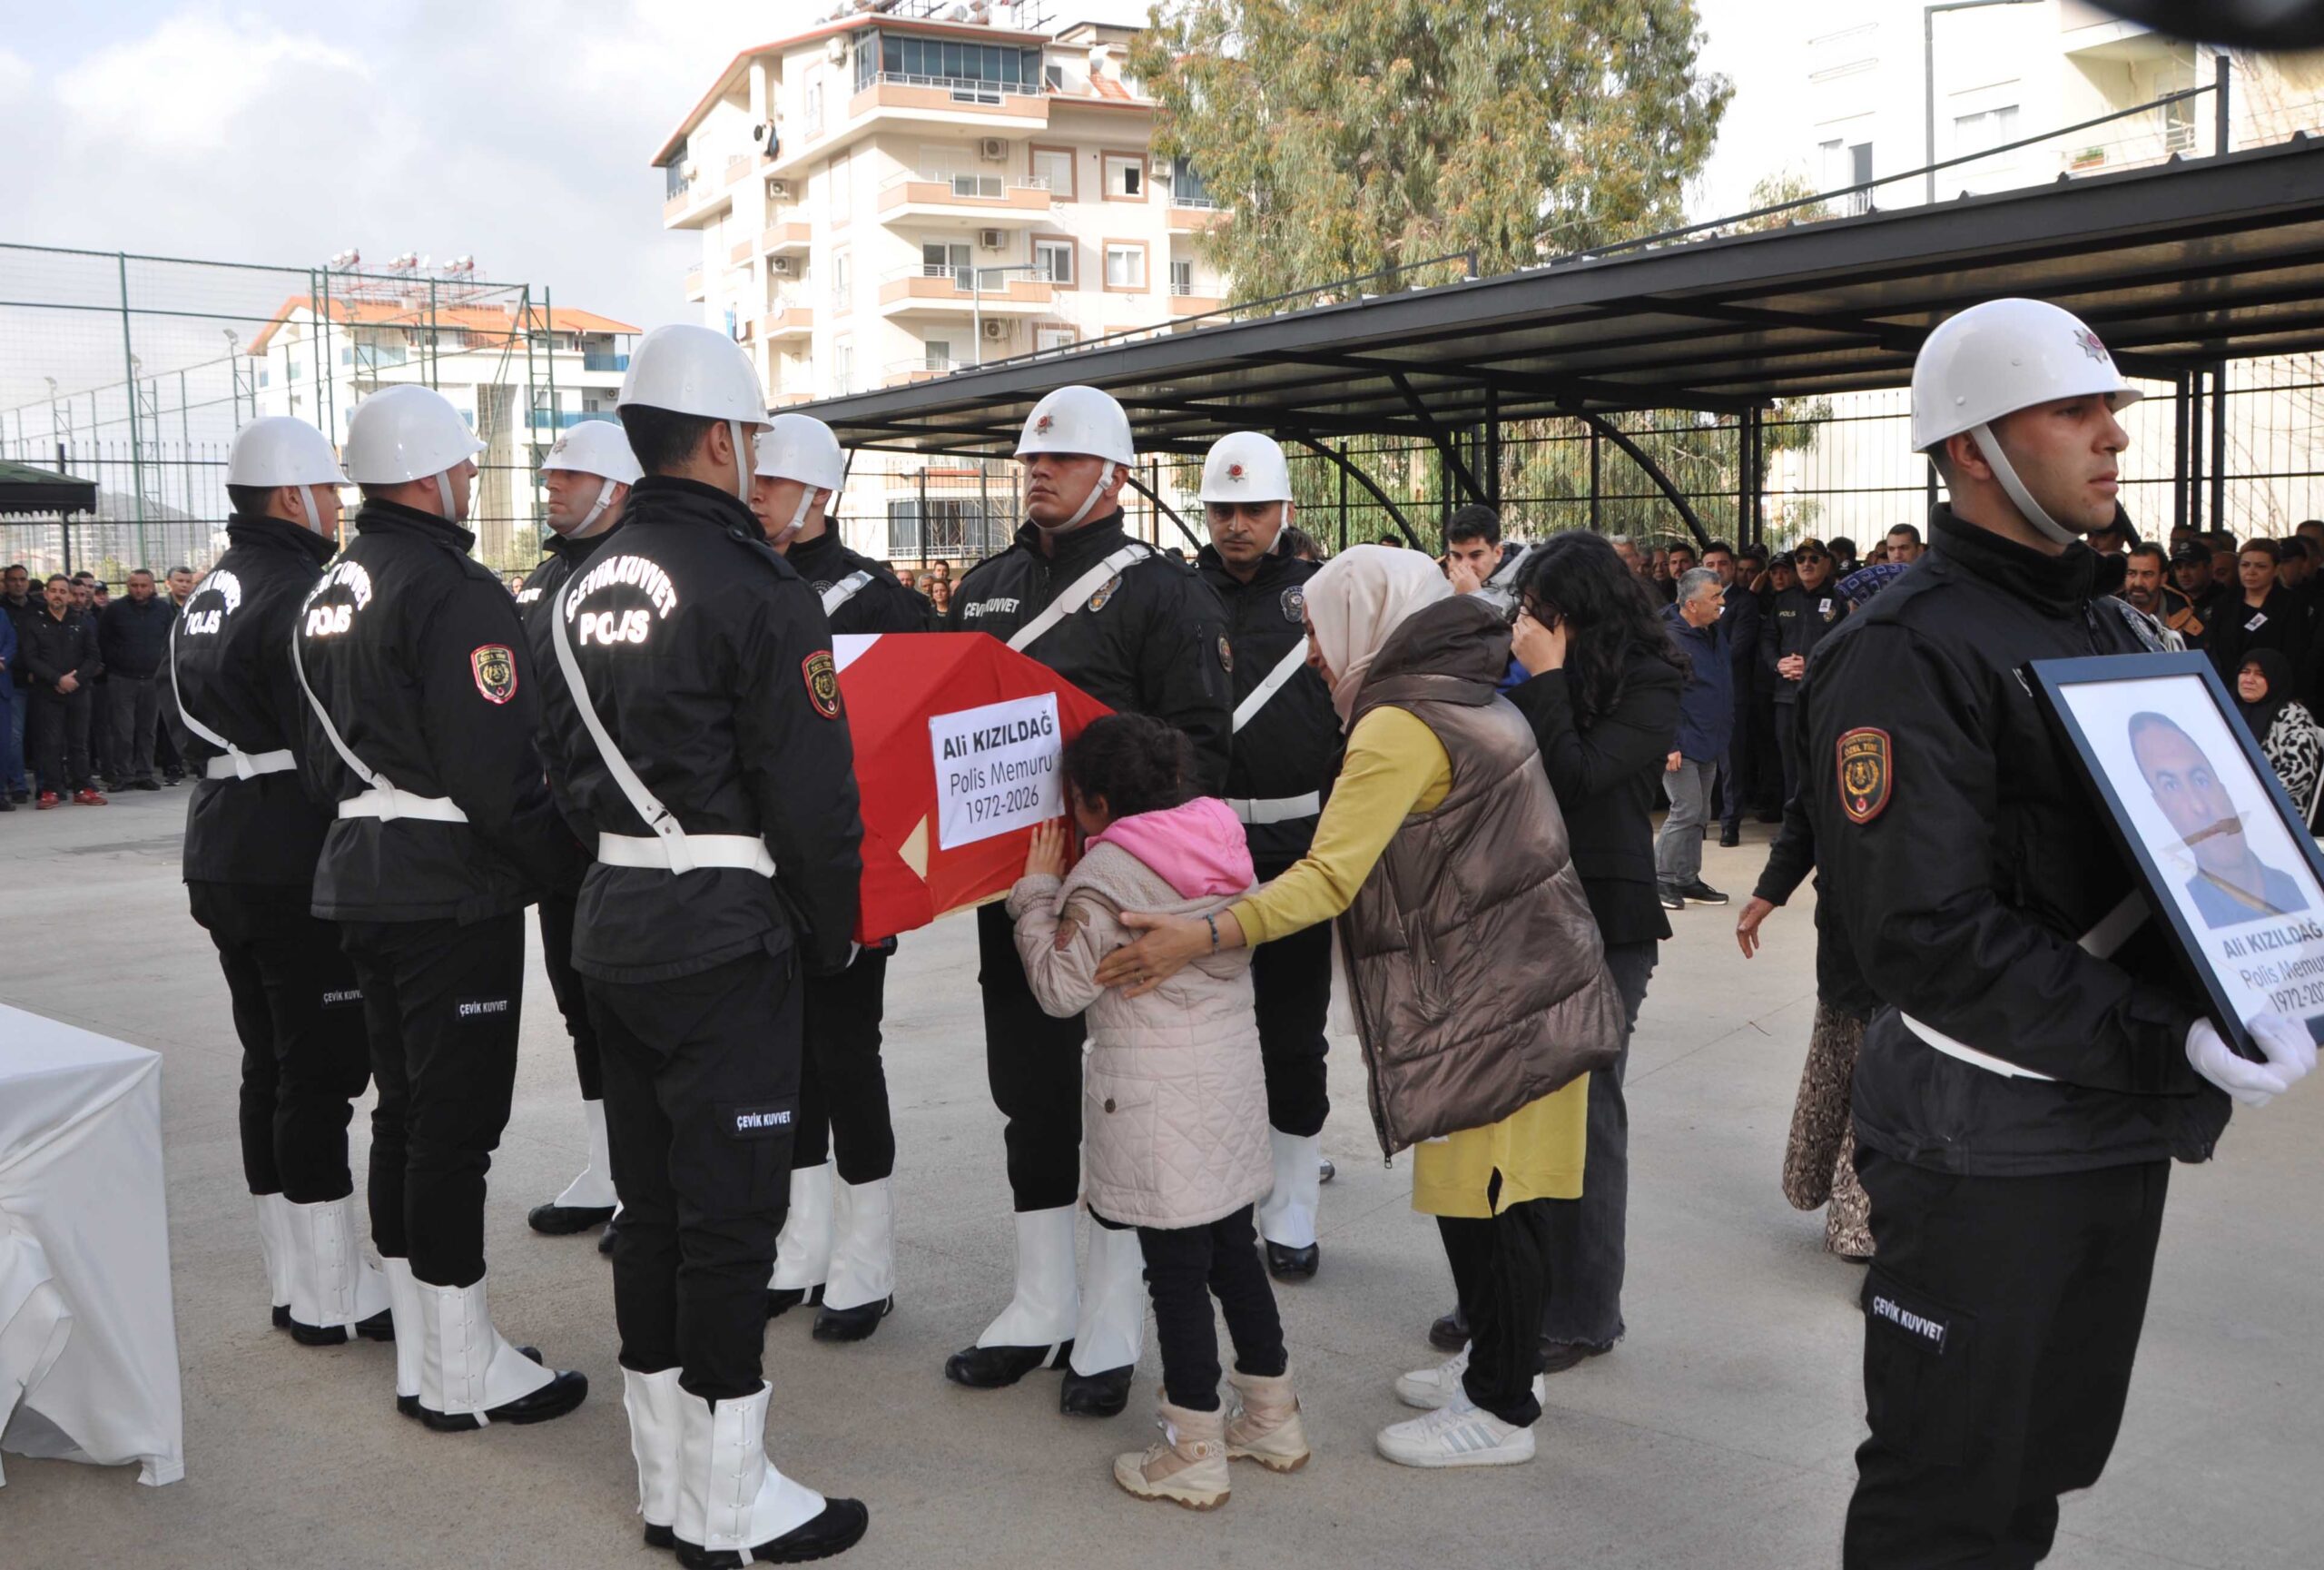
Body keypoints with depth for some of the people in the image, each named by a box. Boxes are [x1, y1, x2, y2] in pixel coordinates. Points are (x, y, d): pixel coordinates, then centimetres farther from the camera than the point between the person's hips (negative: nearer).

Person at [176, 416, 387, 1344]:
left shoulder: (202, 601, 15)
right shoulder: (301, 596, -15)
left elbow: (196, 735, 19)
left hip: (223, 861, 10)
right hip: (303, 867, -10)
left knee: (270, 1067, 14)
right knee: (321, 1072, -3)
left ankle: (295, 1285, 23)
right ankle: (337, 1296, 4)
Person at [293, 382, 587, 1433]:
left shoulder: (333, 591, 14)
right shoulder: (454, 590, -17)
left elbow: (318, 754, 19)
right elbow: (498, 770, -22)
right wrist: (564, 857, -10)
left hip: (363, 882, 10)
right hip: (454, 891, -10)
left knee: (407, 1110, 15)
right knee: (456, 1120, -2)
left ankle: (419, 1358, 26)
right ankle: (463, 1374, 7)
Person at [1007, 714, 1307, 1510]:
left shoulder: (1106, 870, -14)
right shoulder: (1223, 846, 7)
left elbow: (1060, 986, -11)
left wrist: (1038, 891, 0)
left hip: (1155, 1100, -7)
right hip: (1233, 1080, 7)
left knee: (1176, 1271, 0)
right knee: (1234, 1251, 18)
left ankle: (1194, 1457, 9)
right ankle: (1272, 1419, 28)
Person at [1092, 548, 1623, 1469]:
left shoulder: (1401, 726, -18)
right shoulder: (1468, 697, 14)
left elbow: (1330, 878, -27)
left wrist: (1202, 937, -32)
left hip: (1491, 1006, -10)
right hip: (1516, 986, 10)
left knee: (1486, 1199, -1)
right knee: (1485, 1195, 18)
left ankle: (1500, 1411, 11)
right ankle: (1500, 1361, 31)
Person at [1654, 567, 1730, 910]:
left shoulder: (1716, 632, 10)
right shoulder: (1668, 638, -18)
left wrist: (1724, 732, 20)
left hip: (1710, 742, 9)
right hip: (1682, 745, -9)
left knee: (1699, 815, 12)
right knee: (1687, 810, -11)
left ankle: (1688, 879, 21)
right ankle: (1661, 879, 0)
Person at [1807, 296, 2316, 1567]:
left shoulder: (2110, 632, 13)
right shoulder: (1907, 654, -17)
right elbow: (1925, 936, -24)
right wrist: (2164, 1043, -28)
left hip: (2123, 1124, 8)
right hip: (1983, 1144, -8)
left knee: (2050, 1459, 21)